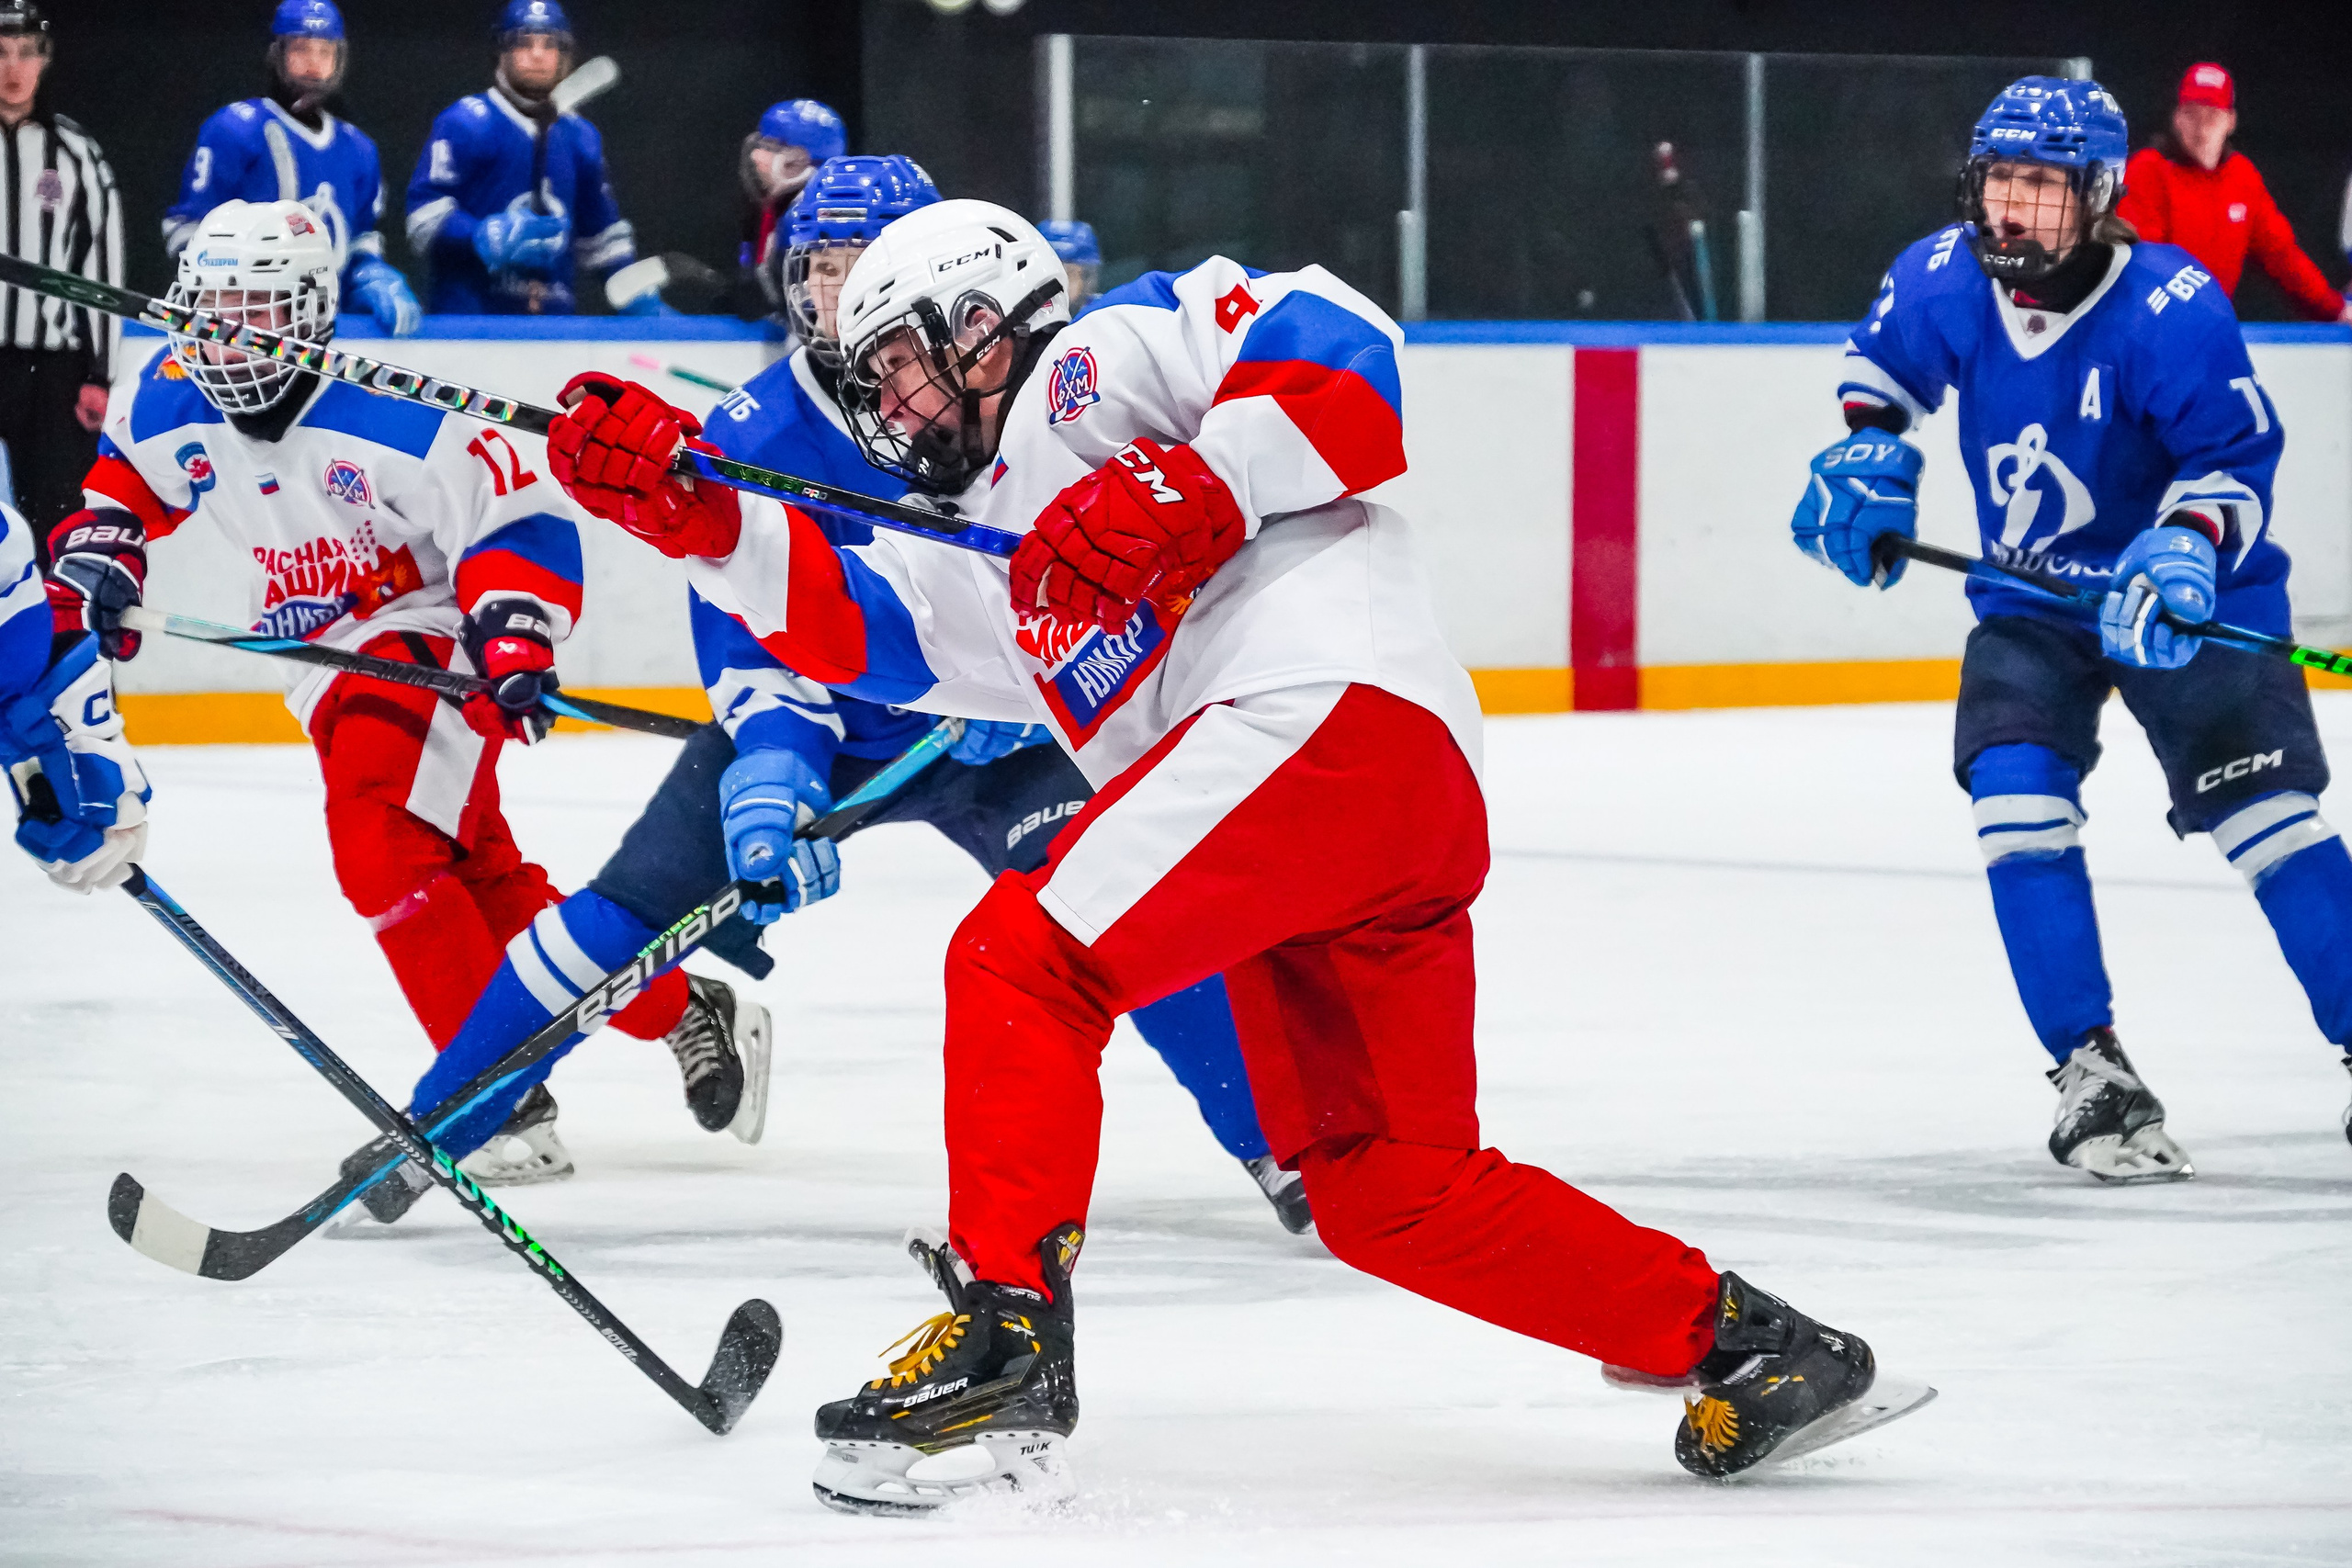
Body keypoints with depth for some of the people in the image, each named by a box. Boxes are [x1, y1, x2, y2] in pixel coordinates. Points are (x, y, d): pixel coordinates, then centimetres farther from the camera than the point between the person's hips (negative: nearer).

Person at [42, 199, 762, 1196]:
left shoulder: (392, 420, -25)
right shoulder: (171, 403, -5)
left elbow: (520, 515, -21)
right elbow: (124, 478, 18)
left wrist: (515, 636, -32)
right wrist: (99, 557, 2)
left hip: (428, 636, -8)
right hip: (327, 666, 8)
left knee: (382, 851, -25)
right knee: (475, 879, 11)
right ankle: (679, 1013, 23)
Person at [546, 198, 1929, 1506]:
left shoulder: (1102, 361, 11)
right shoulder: (991, 569, 34)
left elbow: (1335, 344, -3)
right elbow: (840, 616, 21)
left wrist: (1201, 493, -13)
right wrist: (683, 505, 11)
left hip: (1329, 706, -10)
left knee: (1023, 962, -12)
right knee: (1388, 1194, 10)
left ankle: (1004, 1354, -18)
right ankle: (1739, 1345, 12)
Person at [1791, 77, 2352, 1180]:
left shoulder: (2170, 309, -25)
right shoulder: (1943, 282, -11)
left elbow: (2235, 455, -20)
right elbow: (1881, 363, 12)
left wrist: (2185, 551, -36)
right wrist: (1866, 452, -2)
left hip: (2184, 593, -4)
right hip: (2029, 596, 4)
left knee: (2262, 805, -10)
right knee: (2016, 796, -15)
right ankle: (2090, 1068, -6)